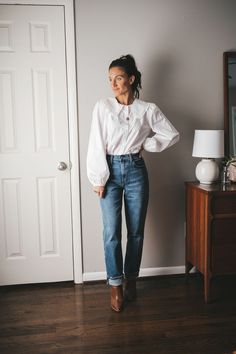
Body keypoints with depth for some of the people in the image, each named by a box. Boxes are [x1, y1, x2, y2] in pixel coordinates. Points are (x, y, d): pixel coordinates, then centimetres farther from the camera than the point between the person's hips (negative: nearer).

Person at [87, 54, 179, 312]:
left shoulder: (147, 109, 2)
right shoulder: (103, 106, 0)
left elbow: (172, 135, 7)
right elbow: (96, 144, -4)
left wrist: (145, 144, 0)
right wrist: (99, 179, -8)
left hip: (136, 171, 1)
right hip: (110, 171, -1)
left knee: (136, 231, 7)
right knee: (112, 233, -2)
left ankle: (131, 280, 26)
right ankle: (115, 286, 13)